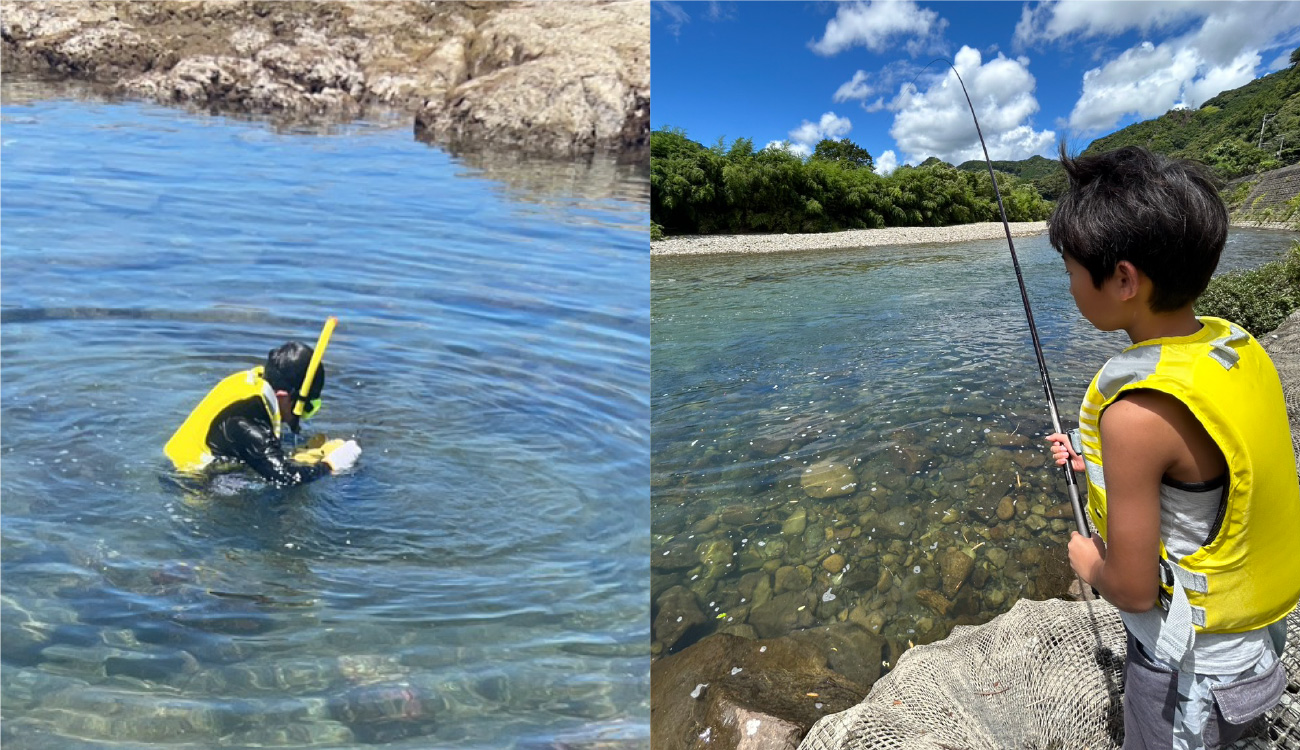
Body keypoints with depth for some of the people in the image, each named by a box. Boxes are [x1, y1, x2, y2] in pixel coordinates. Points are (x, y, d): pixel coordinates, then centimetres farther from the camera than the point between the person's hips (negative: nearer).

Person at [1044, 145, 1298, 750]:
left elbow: (1133, 588, -26)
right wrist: (1097, 458, 9)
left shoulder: (1137, 412, -34)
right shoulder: (1236, 345, -8)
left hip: (1192, 670, -8)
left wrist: (1087, 562, -6)